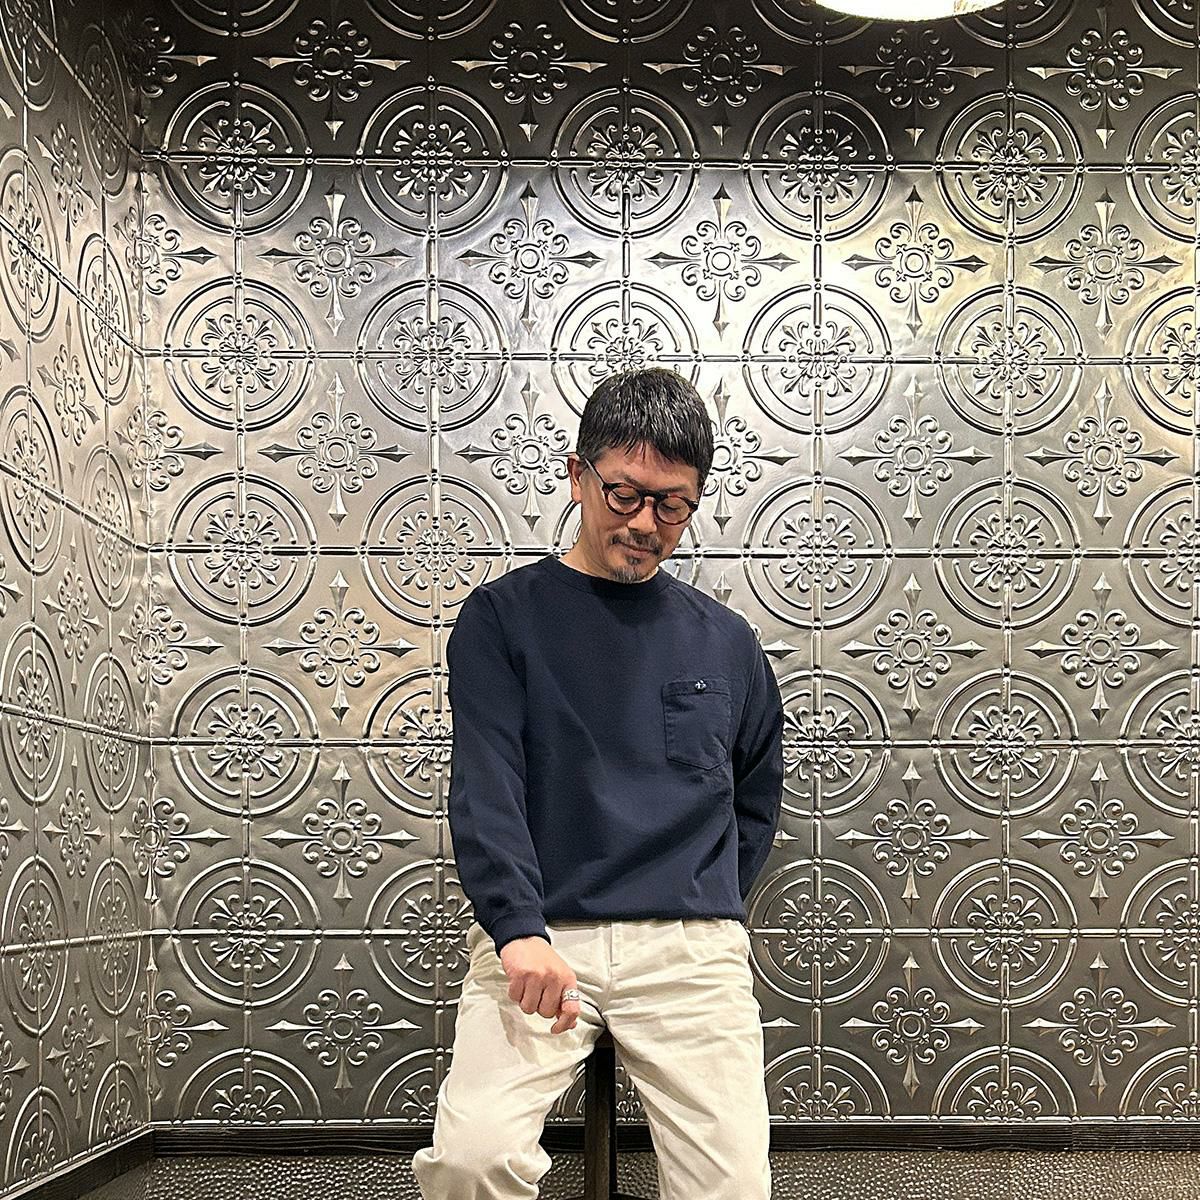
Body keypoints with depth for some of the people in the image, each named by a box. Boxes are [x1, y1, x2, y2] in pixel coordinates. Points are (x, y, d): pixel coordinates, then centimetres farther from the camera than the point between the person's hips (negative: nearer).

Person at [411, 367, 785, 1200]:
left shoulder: (726, 644, 14)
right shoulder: (504, 615, 6)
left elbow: (758, 795, 27)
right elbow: (486, 785, -6)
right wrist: (519, 930, -19)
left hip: (693, 946, 2)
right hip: (537, 938, -2)